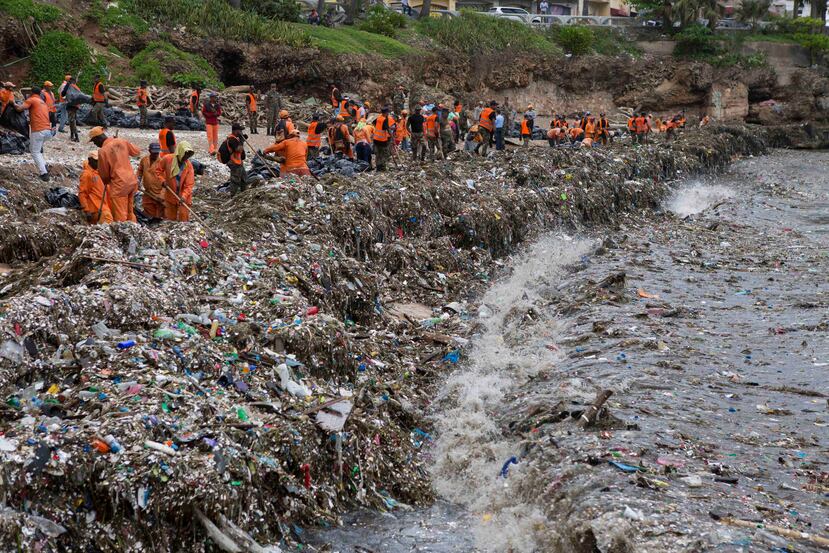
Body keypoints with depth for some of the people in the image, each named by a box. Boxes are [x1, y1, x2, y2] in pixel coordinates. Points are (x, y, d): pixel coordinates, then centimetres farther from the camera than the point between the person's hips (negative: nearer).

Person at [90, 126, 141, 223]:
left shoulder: (103, 151, -12)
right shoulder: (121, 142, 3)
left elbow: (104, 173, -1)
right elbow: (137, 152, 18)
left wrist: (105, 183, 18)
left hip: (119, 184, -7)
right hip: (133, 181, 7)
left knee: (120, 216, -2)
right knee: (130, 212, 17)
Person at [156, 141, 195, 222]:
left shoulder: (189, 166, -14)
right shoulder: (167, 159, -12)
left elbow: (189, 185, -15)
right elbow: (158, 170, 4)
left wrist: (184, 196, -29)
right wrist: (162, 180, -10)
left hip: (183, 197, -1)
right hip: (170, 195, 1)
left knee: (183, 219, -4)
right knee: (171, 218, 11)